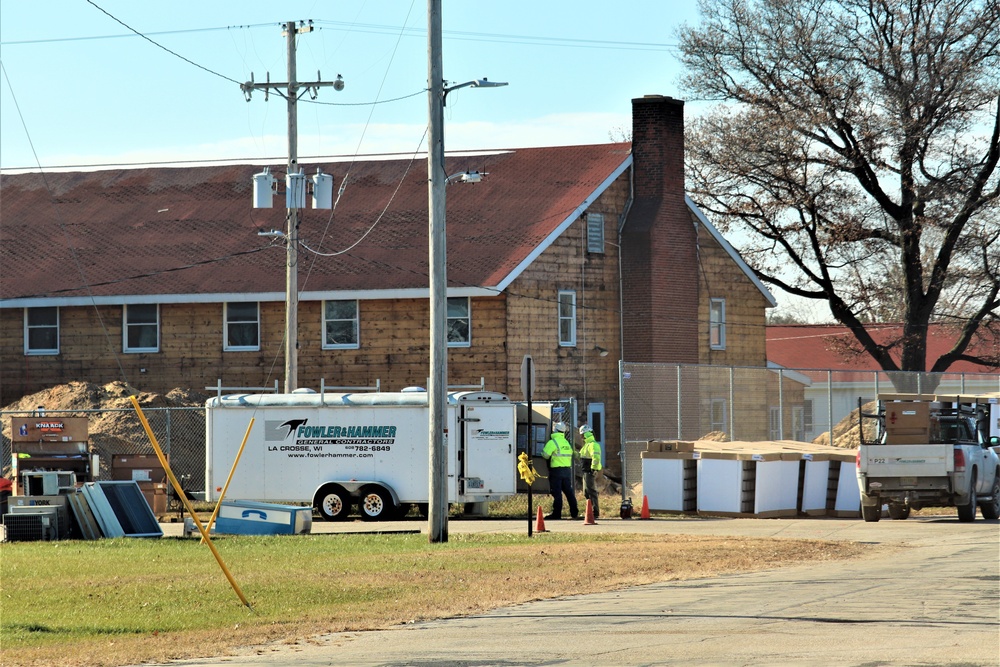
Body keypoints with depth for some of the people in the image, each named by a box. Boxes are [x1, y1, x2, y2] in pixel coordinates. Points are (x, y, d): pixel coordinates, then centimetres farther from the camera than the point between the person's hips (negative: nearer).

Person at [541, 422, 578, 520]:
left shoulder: (552, 442, -9)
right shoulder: (567, 442, 14)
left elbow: (545, 455, -13)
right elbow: (570, 454, 17)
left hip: (556, 470, -7)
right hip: (567, 469, 7)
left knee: (556, 492, -4)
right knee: (568, 491, 12)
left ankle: (556, 513, -5)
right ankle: (574, 512, 13)